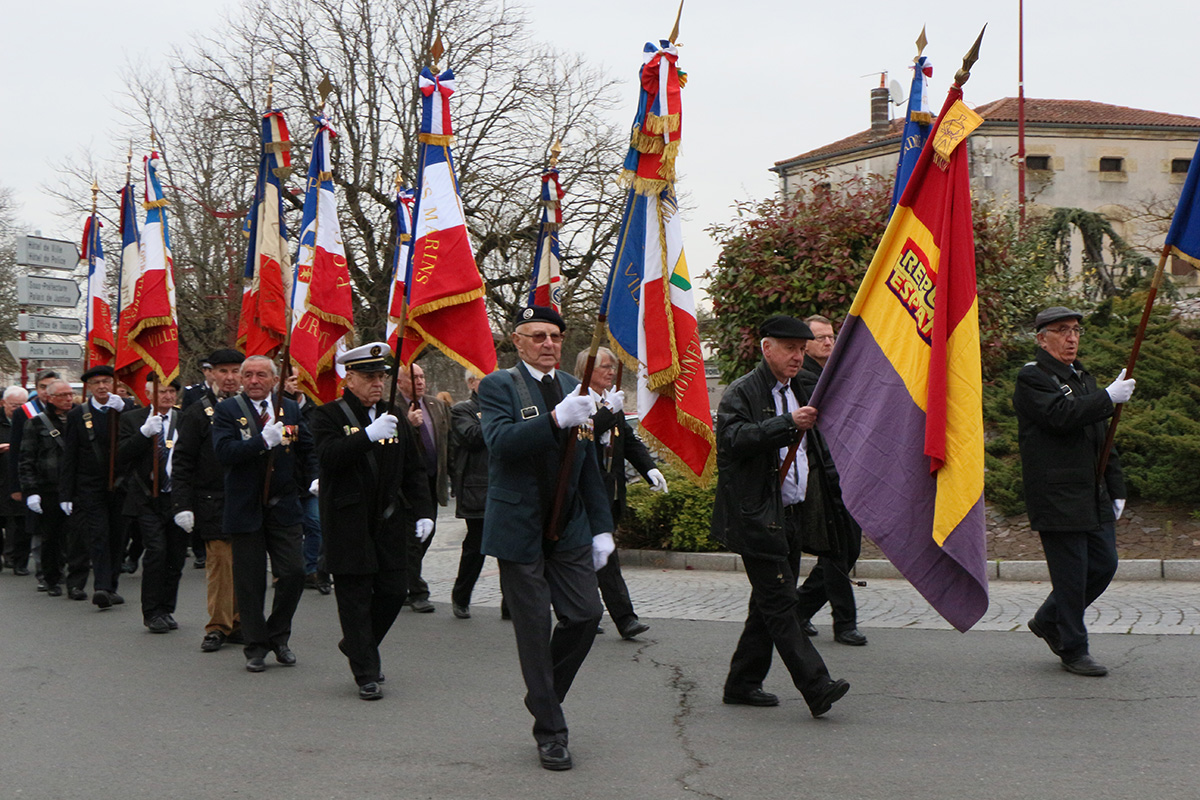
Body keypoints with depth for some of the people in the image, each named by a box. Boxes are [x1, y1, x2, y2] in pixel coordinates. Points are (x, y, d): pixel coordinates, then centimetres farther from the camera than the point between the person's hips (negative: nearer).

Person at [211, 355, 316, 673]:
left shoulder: (290, 409, 9)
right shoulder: (227, 410, -3)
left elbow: (307, 450, 19)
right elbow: (224, 452, -18)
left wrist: (313, 479, 2)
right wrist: (263, 440, -28)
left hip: (284, 507, 3)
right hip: (245, 509, -3)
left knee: (294, 572, -2)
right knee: (249, 581, 3)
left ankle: (278, 636, 18)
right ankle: (255, 647, 15)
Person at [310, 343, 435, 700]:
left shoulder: (394, 416, 13)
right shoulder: (328, 416, -3)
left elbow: (414, 469, 15)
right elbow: (329, 456, -22)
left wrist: (423, 511, 5)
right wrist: (369, 434, -32)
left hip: (389, 521, 5)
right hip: (348, 525, -5)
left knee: (394, 590, 5)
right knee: (355, 597, -1)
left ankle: (356, 645, 30)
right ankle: (366, 674, 8)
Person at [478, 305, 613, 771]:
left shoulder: (574, 389, 12)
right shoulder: (498, 387, -4)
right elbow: (501, 441, -23)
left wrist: (601, 526, 11)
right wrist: (556, 419, -35)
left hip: (569, 530, 5)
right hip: (519, 530, -5)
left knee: (586, 614, -2)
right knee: (534, 628, 1)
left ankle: (544, 694, 24)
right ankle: (549, 731, 12)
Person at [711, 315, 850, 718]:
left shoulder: (797, 391, 20)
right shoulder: (742, 393, -6)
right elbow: (734, 438, -24)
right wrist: (788, 423, -30)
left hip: (791, 515, 9)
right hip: (757, 517, -9)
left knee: (769, 603, 11)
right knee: (780, 602, -11)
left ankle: (742, 684, 19)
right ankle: (817, 687, -16)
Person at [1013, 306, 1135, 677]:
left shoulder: (1084, 378, 21)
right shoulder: (1031, 378, -6)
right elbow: (1061, 415, -24)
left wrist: (1116, 489, 18)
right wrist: (1109, 398, -18)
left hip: (1094, 497, 8)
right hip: (1057, 498, -8)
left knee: (1104, 564, 8)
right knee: (1071, 573, -4)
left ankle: (1048, 621, 27)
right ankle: (1073, 650, 10)